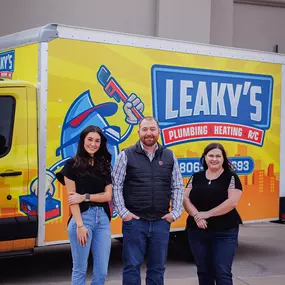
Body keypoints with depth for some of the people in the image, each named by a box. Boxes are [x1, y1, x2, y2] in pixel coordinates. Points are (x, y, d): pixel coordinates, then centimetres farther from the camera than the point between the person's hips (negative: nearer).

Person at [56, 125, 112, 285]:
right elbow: (72, 197, -6)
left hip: (103, 219, 4)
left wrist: (85, 197, -11)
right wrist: (79, 225, -14)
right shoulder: (72, 164, 0)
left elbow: (108, 196, 4)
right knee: (80, 269, 4)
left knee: (102, 271, 5)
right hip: (82, 217, -4)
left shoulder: (104, 166, 12)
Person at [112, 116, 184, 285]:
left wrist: (176, 212, 0)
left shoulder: (169, 156, 8)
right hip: (134, 221, -3)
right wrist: (123, 212, -9)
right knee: (132, 266, 3)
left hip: (161, 221, 3)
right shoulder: (127, 155, -1)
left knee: (157, 268, 11)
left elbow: (178, 187, 10)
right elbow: (116, 185, -3)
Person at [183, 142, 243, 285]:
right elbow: (185, 198, 3)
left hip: (224, 233, -4)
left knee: (222, 272, -5)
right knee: (203, 271, 11)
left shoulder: (231, 177, -2)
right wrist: (196, 215, -16)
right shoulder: (196, 177, 9)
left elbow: (232, 202, -14)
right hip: (197, 232, 4)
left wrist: (207, 214, -17)